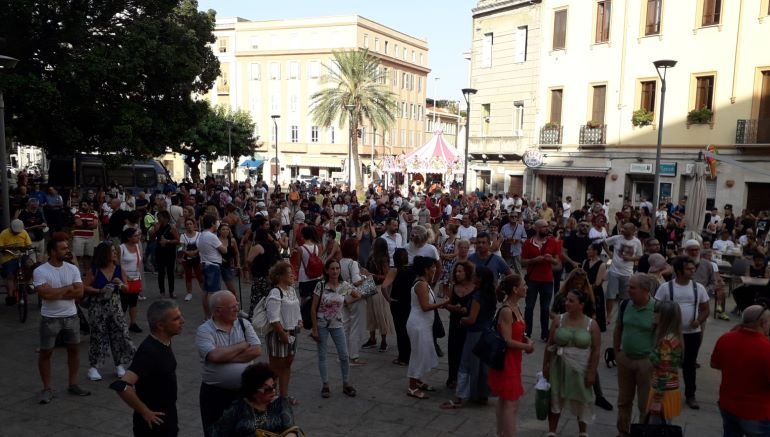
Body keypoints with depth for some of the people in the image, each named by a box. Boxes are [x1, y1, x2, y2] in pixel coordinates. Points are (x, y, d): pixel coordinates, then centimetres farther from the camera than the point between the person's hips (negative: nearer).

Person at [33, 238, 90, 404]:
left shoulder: (73, 269, -1)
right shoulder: (40, 271, -12)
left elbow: (79, 292, -9)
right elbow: (45, 294, -24)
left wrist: (56, 293, -16)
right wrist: (68, 288, -14)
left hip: (71, 316, 4)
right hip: (50, 318, -4)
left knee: (74, 349, 11)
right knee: (46, 352, 5)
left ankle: (73, 384, 24)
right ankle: (47, 388, 17)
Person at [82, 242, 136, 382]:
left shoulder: (119, 269, 1)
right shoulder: (94, 270, -9)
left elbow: (127, 289, 7)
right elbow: (84, 287, -8)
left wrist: (121, 285, -15)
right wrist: (100, 291, -20)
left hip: (115, 307, 3)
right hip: (98, 308, -3)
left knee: (120, 334, 2)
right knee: (98, 336, 4)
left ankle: (119, 365, 16)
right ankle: (93, 367, 18)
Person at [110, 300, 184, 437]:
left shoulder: (164, 343, 0)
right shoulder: (149, 351, -26)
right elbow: (121, 386, -36)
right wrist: (145, 412, -24)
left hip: (168, 418, 8)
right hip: (154, 423, -8)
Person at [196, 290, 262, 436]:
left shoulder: (244, 325, 0)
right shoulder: (204, 330, -10)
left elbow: (257, 351, -11)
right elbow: (215, 356, -26)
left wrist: (225, 357, -17)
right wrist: (243, 345, -13)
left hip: (244, 390, 3)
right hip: (215, 392, -3)